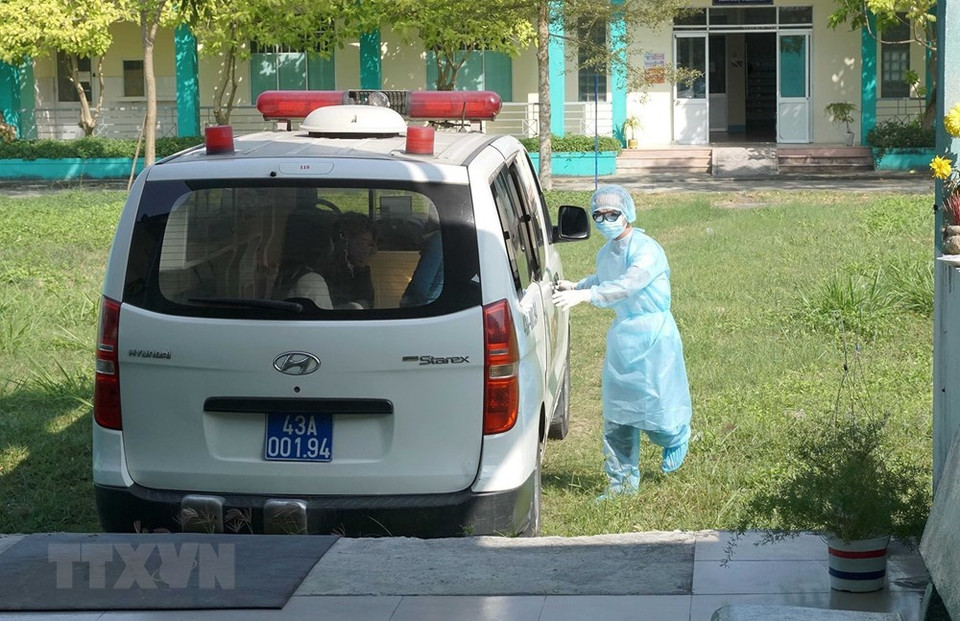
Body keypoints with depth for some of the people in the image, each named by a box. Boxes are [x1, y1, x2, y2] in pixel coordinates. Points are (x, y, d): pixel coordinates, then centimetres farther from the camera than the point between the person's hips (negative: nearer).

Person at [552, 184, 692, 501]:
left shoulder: (646, 250, -19)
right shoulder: (605, 253, 7)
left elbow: (627, 285, -34)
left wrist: (585, 295, -43)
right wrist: (575, 286, 6)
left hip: (653, 335, -7)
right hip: (621, 335, 7)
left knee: (655, 405, 0)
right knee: (616, 414, 5)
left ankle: (677, 438, 36)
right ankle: (622, 481, 14)